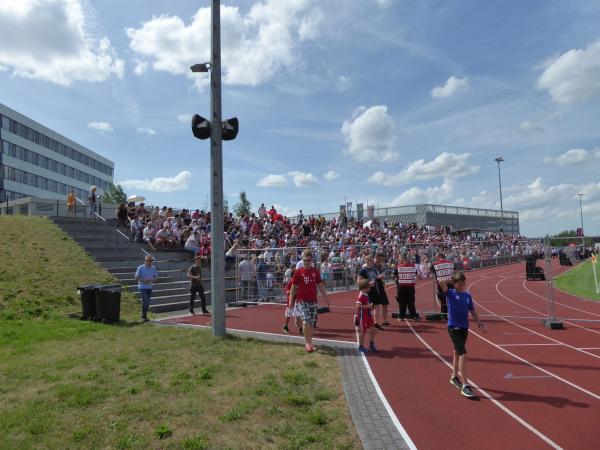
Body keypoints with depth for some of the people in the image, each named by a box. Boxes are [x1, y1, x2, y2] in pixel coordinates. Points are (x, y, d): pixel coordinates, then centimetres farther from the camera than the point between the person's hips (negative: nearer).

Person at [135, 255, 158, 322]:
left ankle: (144, 315, 23)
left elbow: (156, 277, 10)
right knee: (145, 301, -15)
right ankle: (144, 316, -3)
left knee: (148, 302, 10)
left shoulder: (153, 268, 5)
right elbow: (136, 278, -8)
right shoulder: (140, 268, -8)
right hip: (142, 287, -5)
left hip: (149, 288, 5)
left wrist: (152, 280, -13)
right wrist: (144, 280, -23)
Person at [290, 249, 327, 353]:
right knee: (306, 321, -18)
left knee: (312, 323, 6)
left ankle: (309, 343, 22)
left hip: (313, 301, 3)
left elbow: (320, 286, 13)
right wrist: (291, 301, 1)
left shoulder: (316, 272, 7)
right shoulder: (298, 272, -1)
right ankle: (308, 343, -6)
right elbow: (293, 287, 3)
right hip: (302, 300, -3)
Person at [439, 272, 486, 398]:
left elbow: (473, 311, 12)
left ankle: (454, 377, 40)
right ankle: (465, 386, -10)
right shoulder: (450, 293, -9)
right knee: (463, 354, -14)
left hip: (464, 328, 6)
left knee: (457, 352, 22)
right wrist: (450, 281, -7)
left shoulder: (467, 296, 6)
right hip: (454, 328, -6)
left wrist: (480, 324, 5)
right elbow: (441, 282, -25)